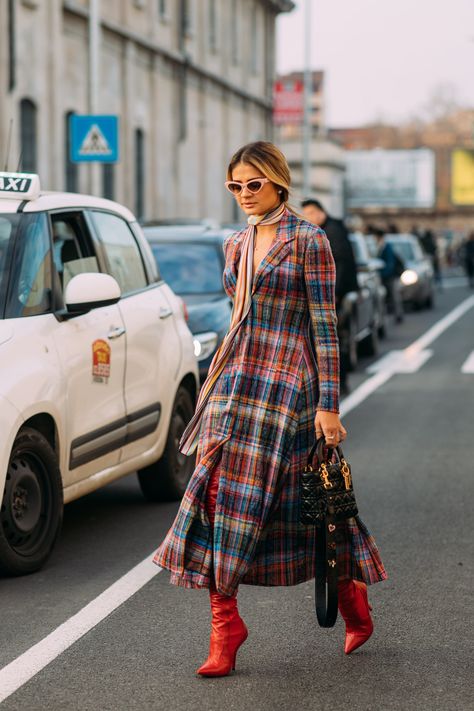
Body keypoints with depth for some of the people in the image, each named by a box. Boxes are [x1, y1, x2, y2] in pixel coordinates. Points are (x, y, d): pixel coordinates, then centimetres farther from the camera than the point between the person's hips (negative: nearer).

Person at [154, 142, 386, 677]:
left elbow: (324, 326, -9)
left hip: (287, 382, -6)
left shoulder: (307, 241, -6)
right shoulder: (235, 245, 14)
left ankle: (352, 598, 24)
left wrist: (328, 403, -14)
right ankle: (224, 623, -1)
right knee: (217, 491, -5)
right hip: (236, 379, 6)